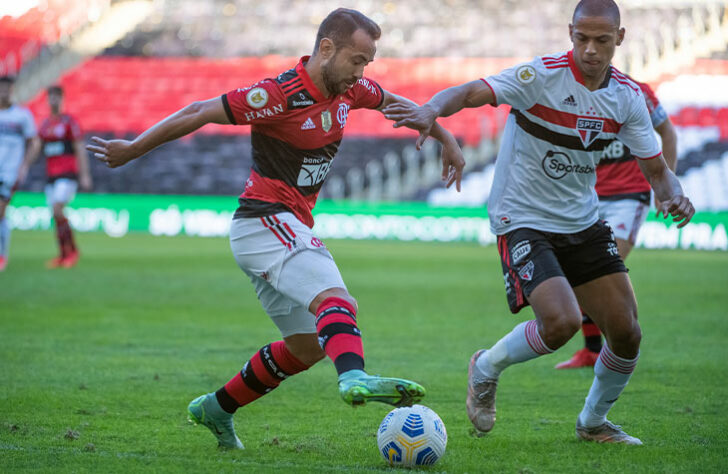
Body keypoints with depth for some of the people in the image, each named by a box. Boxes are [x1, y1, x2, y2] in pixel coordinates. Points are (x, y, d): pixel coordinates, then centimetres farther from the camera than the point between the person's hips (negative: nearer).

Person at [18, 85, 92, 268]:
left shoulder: (69, 121, -4)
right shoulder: (45, 124, 14)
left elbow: (80, 149, -6)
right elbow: (35, 149, 15)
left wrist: (85, 175, -11)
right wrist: (25, 166, -1)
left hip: (68, 174, -6)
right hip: (51, 174, 6)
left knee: (57, 210, -19)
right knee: (56, 215, 5)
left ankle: (72, 250, -7)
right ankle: (63, 255, 11)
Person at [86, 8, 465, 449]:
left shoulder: (349, 90, 6)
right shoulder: (280, 95, -19)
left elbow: (395, 102, 28)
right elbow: (198, 113, -14)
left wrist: (447, 139, 30)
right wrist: (133, 149, -8)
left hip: (288, 227, 10)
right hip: (267, 220, -10)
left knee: (306, 347, 14)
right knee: (335, 298, -32)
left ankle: (216, 408, 27)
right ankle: (355, 377, -59)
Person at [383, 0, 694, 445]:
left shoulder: (628, 97, -1)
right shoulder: (542, 75, -18)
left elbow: (656, 169, 7)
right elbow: (470, 93, -29)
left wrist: (675, 196, -16)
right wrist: (431, 111, -51)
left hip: (585, 223, 6)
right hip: (523, 221, -6)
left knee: (626, 332, 0)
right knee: (562, 322, -24)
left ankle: (594, 422, 27)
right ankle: (487, 369, 7)